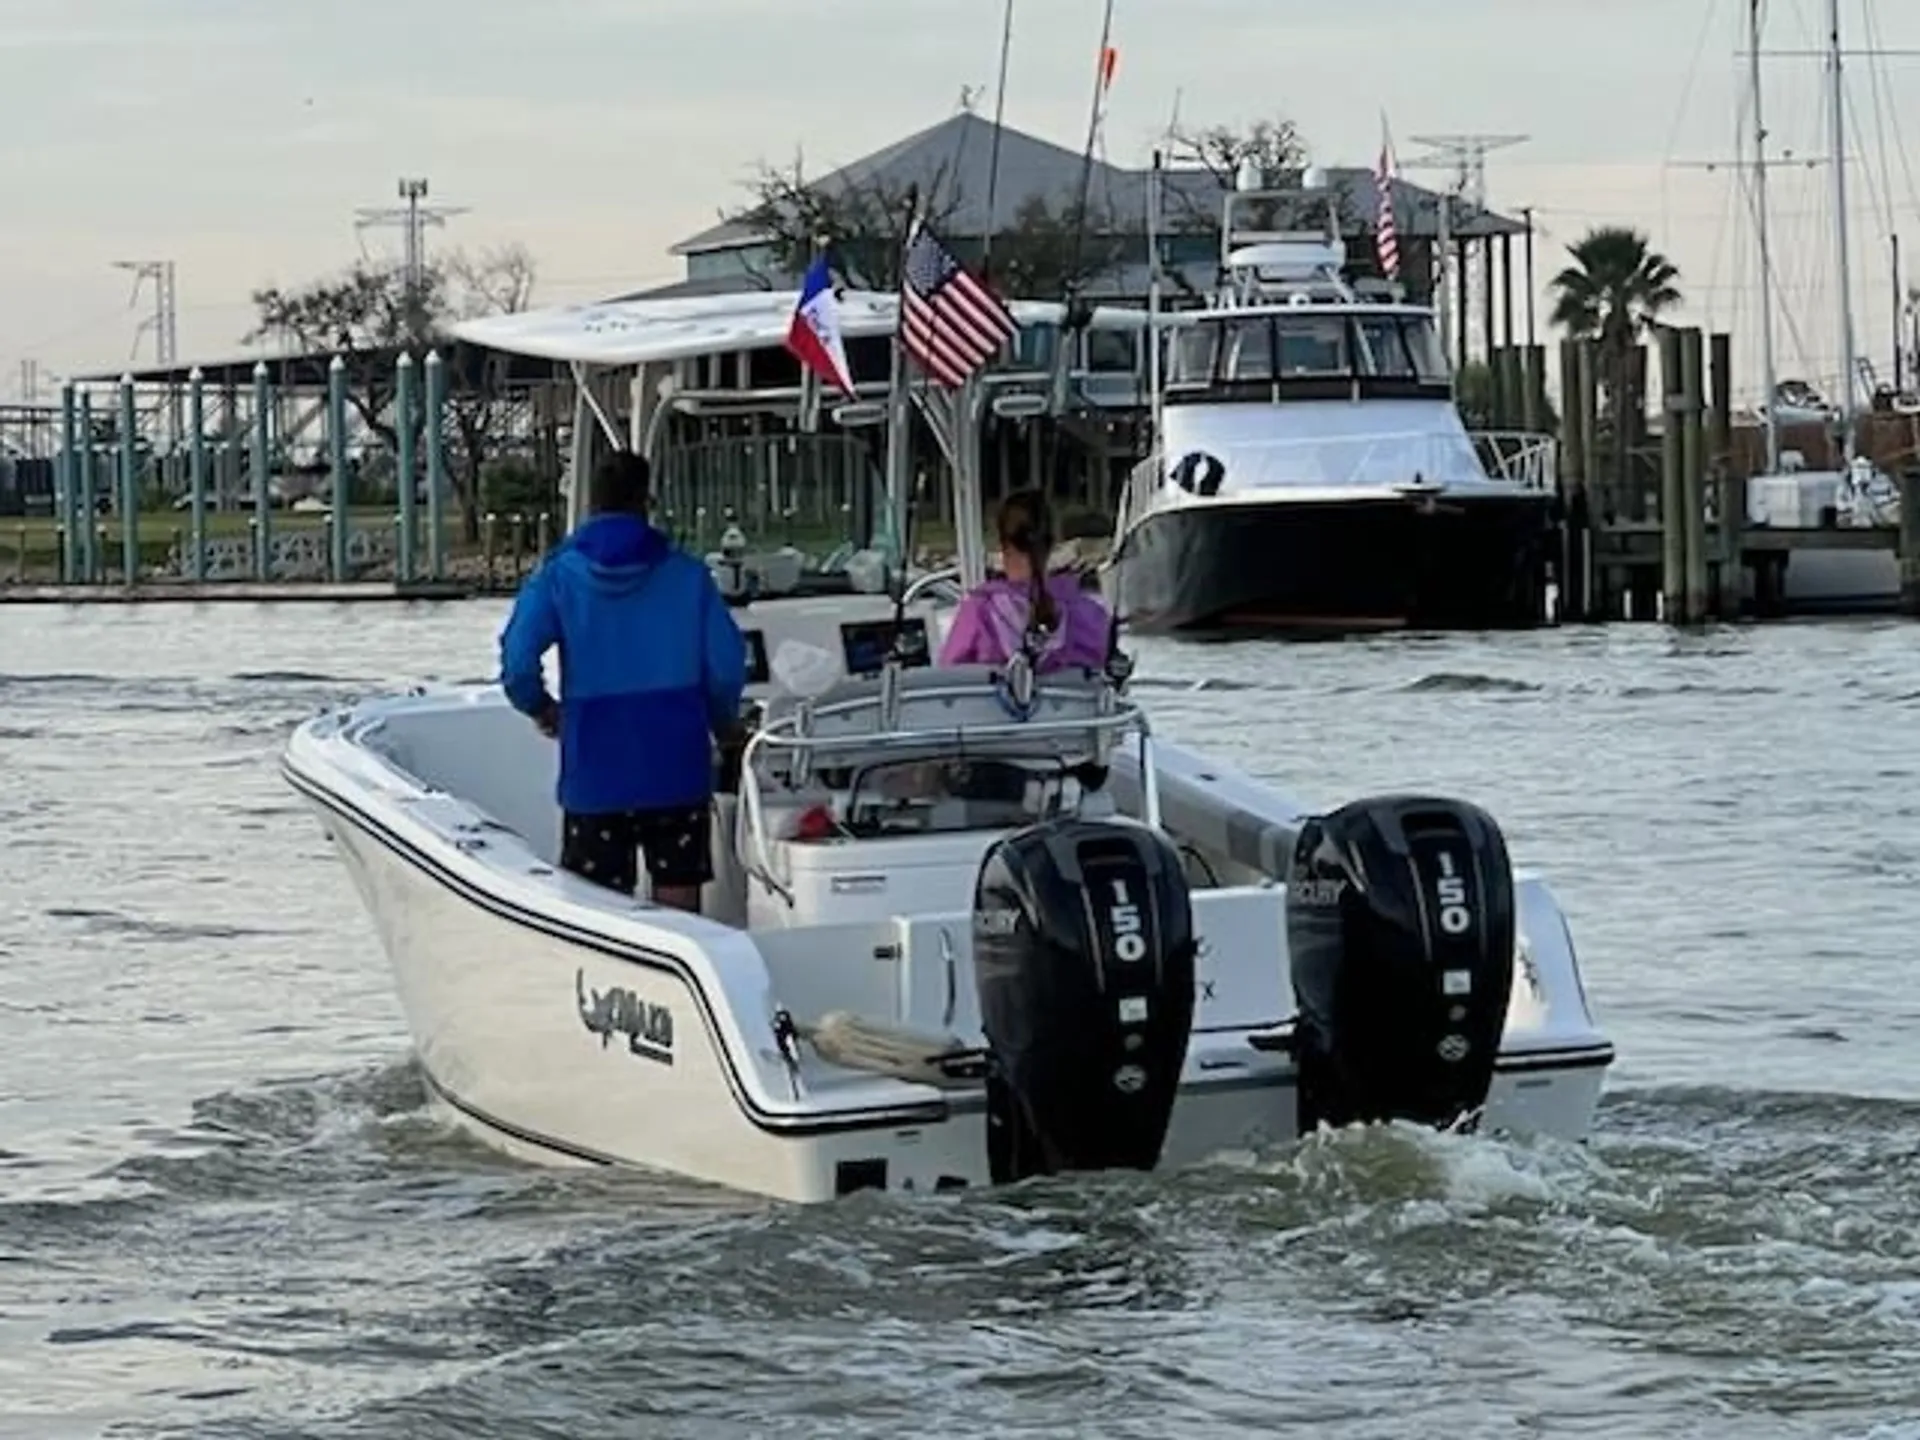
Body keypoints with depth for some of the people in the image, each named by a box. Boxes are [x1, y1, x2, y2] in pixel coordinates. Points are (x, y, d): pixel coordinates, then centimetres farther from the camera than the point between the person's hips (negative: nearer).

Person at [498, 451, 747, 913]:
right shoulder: (686, 574, -1)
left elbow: (517, 661, -13)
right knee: (679, 900, 8)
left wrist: (541, 709, 8)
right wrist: (721, 721, 18)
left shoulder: (557, 576, -4)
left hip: (595, 772, -1)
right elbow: (727, 664, -2)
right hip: (677, 768, 1)